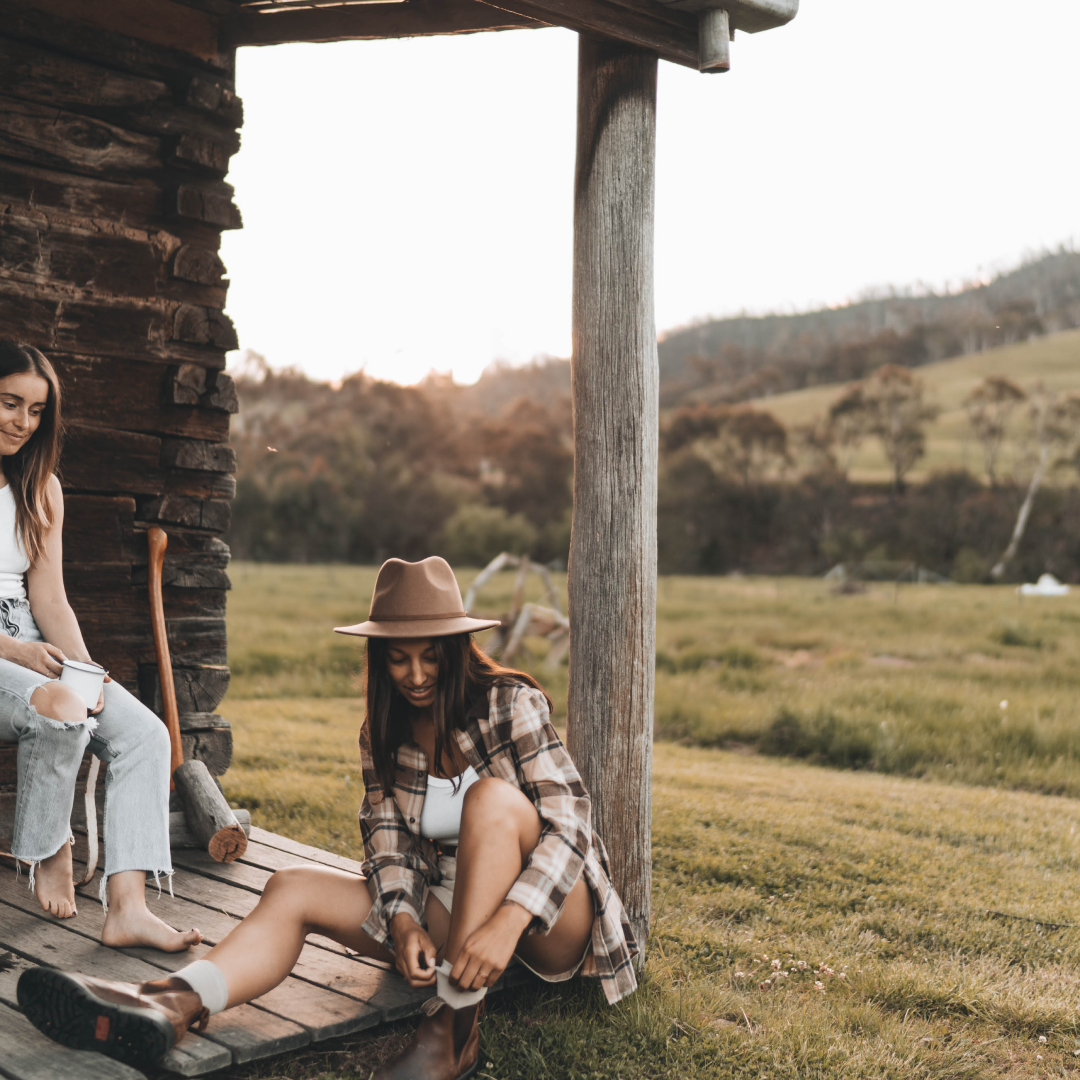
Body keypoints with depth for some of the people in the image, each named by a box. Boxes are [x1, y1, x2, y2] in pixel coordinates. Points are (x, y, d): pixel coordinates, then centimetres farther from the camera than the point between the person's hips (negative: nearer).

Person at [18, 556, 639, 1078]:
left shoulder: (512, 704, -11)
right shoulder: (383, 736, 5)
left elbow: (570, 824, -19)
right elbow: (387, 843, -1)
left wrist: (508, 919, -34)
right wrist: (402, 922, -22)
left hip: (548, 929, -5)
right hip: (449, 915, 5)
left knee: (494, 797, -33)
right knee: (294, 890, -14)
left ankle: (455, 1030, -34)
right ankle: (172, 1007, -40)